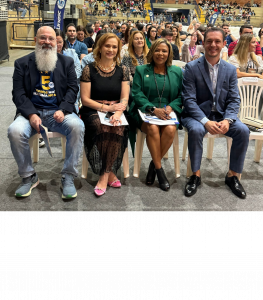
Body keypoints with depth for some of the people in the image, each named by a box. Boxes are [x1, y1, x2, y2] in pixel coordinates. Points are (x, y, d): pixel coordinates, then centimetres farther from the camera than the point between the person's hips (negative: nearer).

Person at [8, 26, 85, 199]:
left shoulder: (67, 62, 14)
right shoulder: (22, 63, 12)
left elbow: (73, 89, 5)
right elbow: (18, 93, 3)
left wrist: (63, 110, -14)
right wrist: (31, 115, -15)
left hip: (58, 112, 0)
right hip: (31, 112, 0)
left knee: (77, 126, -32)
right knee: (15, 131, -30)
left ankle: (68, 177, -18)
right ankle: (29, 177, -7)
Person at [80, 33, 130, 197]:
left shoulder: (123, 70, 10)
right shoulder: (89, 70, 4)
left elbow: (125, 98, 2)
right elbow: (85, 99, 0)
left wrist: (118, 113, -19)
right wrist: (106, 107, -14)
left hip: (116, 111, 2)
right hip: (93, 111, -1)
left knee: (118, 128, -32)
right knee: (104, 129, -34)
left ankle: (105, 176, -22)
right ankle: (111, 174, -19)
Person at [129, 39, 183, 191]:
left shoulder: (177, 72, 15)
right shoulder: (141, 70, 11)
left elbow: (181, 96, 10)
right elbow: (137, 94, 0)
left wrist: (170, 107, -11)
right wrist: (153, 109, -16)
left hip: (169, 112, 1)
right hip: (145, 111, -1)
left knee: (170, 130, -32)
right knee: (153, 128, -34)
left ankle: (154, 165, -10)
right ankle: (160, 170, -19)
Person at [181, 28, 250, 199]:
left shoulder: (230, 70, 5)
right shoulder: (192, 68, -5)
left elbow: (234, 100, 2)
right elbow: (189, 99, -12)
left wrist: (227, 120, -19)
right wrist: (205, 121, -26)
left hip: (222, 115, 3)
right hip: (197, 115, -3)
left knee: (243, 131, -21)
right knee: (196, 130, -35)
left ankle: (233, 176, -3)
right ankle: (196, 175, -14)